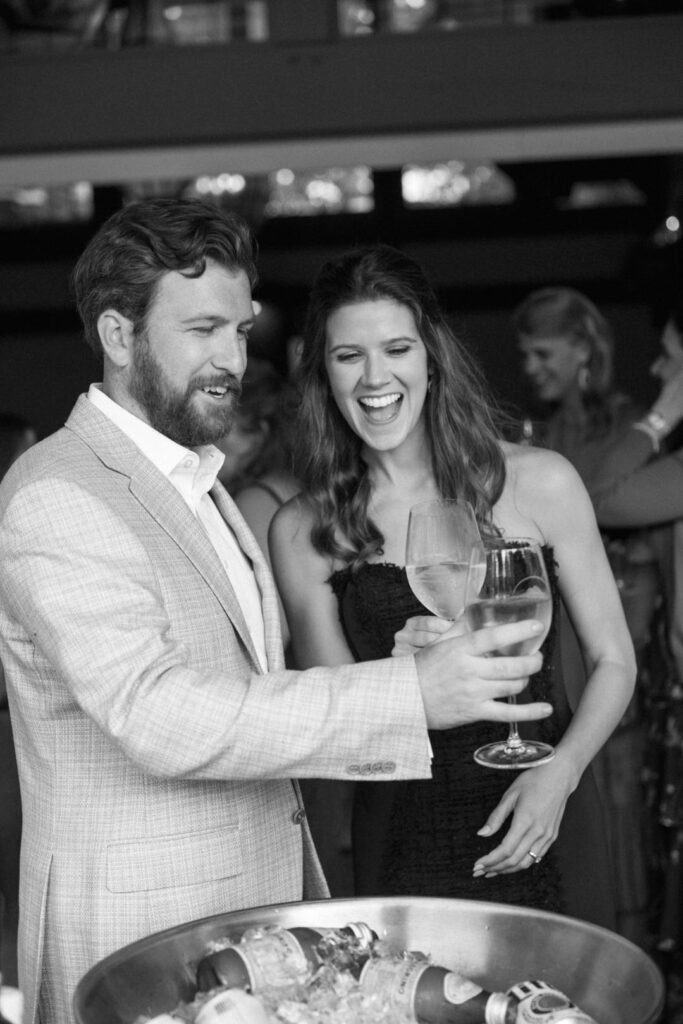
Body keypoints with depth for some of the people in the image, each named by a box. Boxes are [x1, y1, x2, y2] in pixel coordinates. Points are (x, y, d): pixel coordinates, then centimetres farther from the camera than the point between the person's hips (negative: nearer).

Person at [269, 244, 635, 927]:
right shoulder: (302, 532, -5)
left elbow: (614, 663, 0)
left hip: (545, 824, 0)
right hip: (400, 839, 0)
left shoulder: (539, 482, -6)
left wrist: (560, 773, -15)